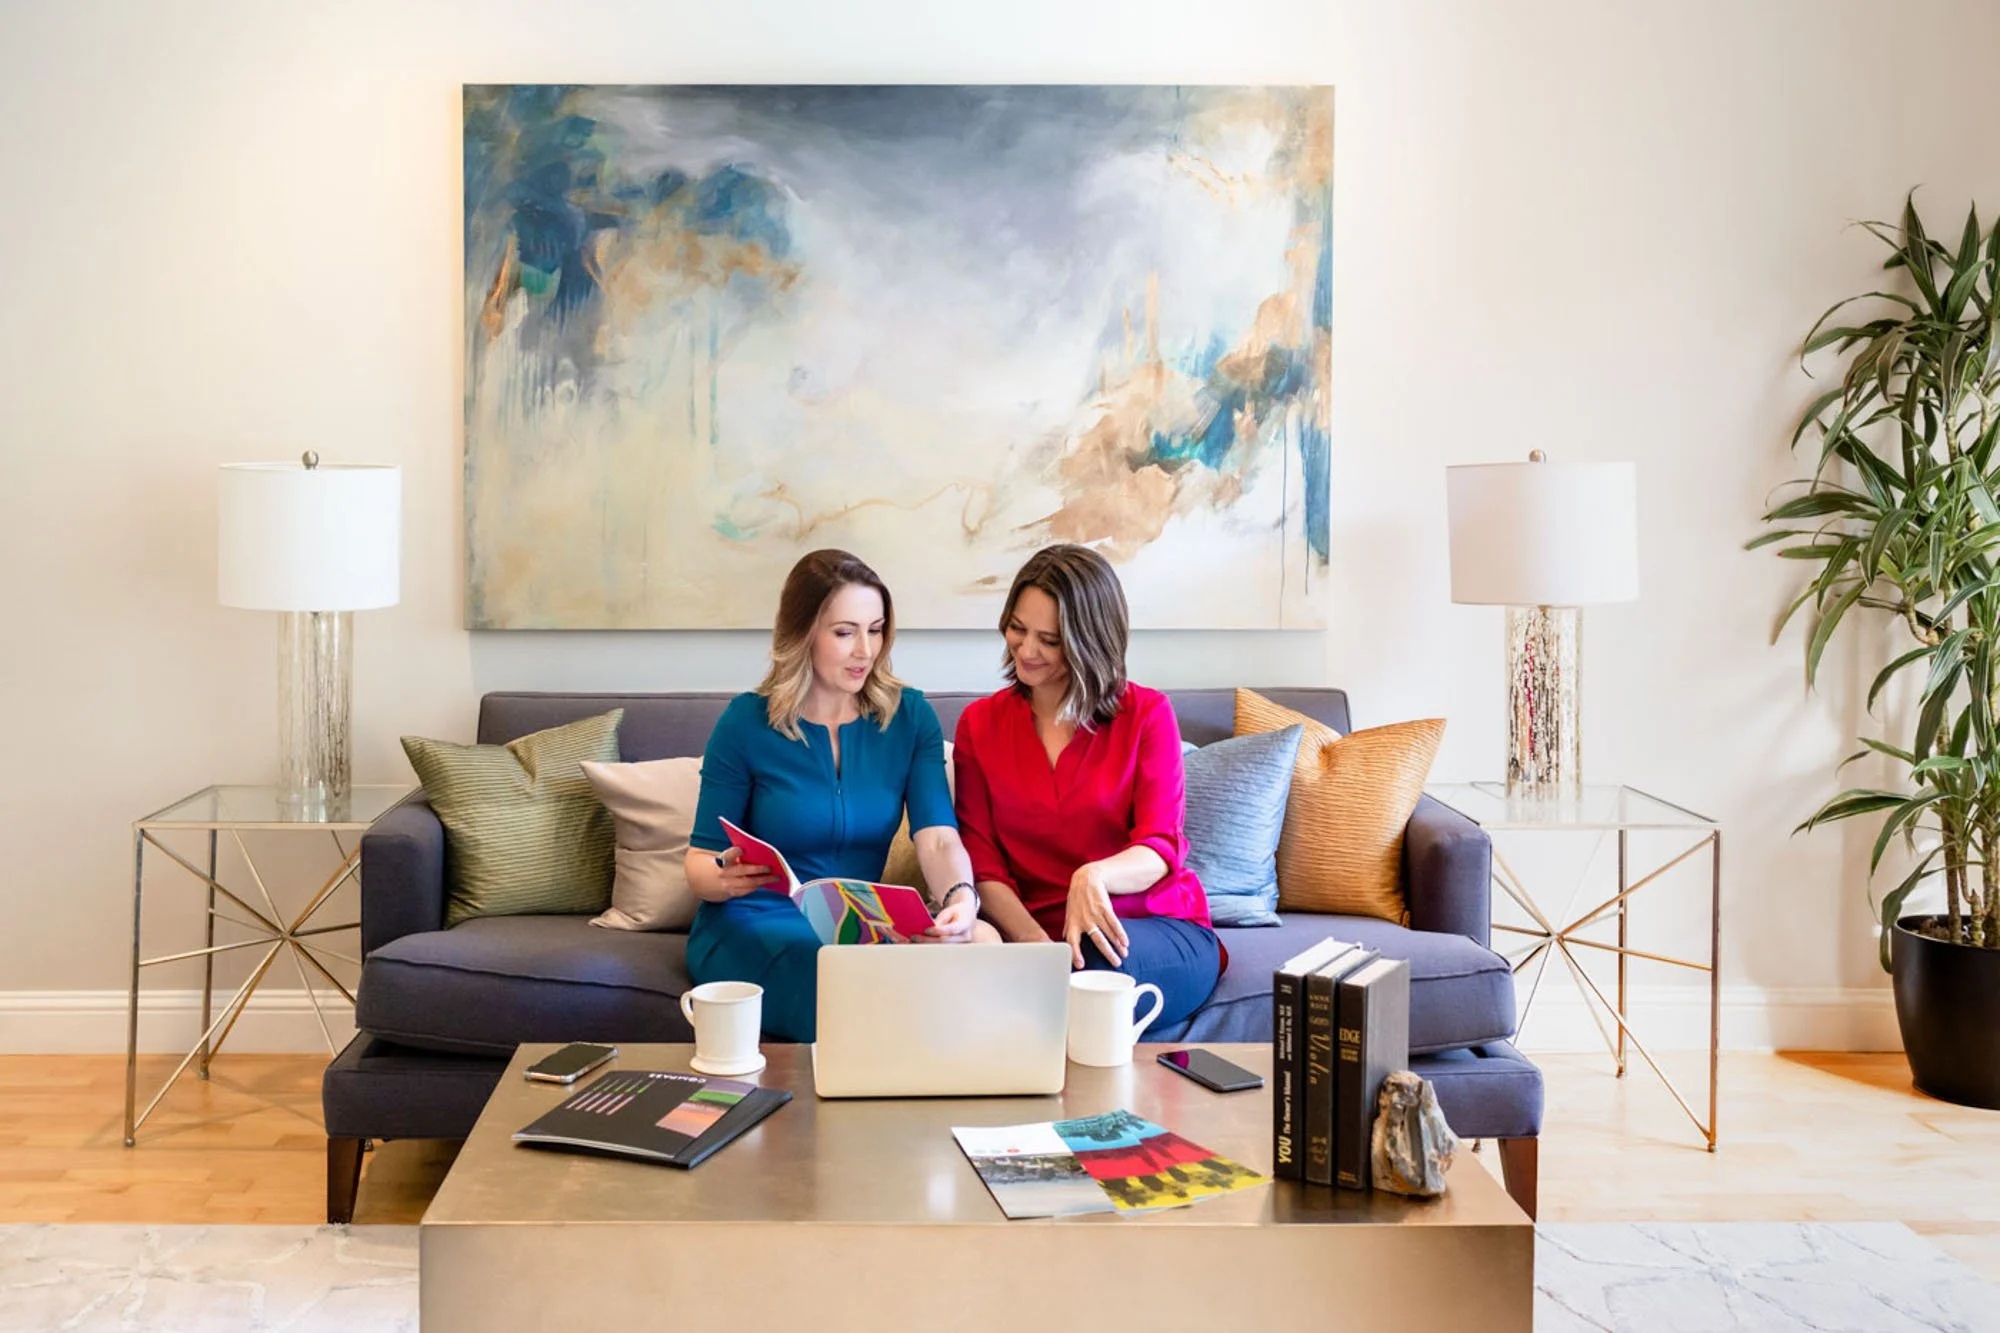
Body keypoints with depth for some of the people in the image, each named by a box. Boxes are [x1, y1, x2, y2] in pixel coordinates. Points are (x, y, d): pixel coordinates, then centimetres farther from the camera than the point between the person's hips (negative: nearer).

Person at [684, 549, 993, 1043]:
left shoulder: (909, 715, 2)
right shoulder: (747, 722, -5)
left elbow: (939, 838, -11)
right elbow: (699, 861, -1)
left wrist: (961, 899, -34)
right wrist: (725, 878, -27)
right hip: (749, 928, -3)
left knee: (980, 940, -28)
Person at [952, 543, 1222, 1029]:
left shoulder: (1147, 714, 3)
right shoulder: (980, 724, 10)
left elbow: (1161, 850, -8)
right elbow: (984, 868, 2)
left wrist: (1095, 876, -33)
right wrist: (1036, 942, -19)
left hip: (1160, 933, -1)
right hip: (1036, 937, 1)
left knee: (1099, 959, -38)